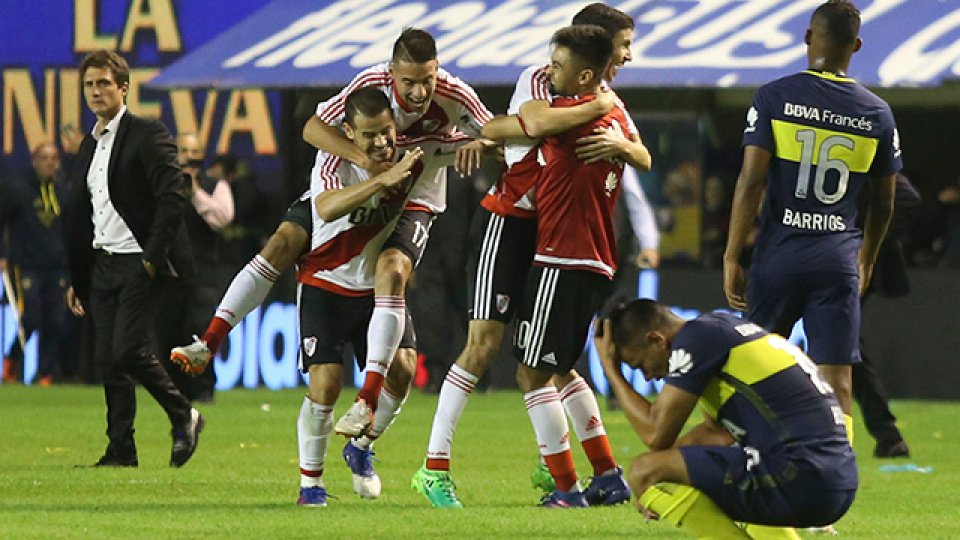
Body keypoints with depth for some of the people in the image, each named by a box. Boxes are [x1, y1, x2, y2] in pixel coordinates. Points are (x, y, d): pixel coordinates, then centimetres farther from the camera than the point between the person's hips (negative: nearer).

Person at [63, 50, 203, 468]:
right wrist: (76, 277, 19)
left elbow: (173, 196, -15)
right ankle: (121, 450, 8)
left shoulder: (147, 136, -7)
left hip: (139, 264, -8)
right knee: (108, 359, 3)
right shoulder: (89, 145, 17)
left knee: (128, 350, -15)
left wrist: (153, 257, -19)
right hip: (101, 265, 8)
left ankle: (183, 416, 4)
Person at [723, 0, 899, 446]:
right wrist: (866, 260, 29)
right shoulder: (877, 113, 5)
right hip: (838, 258, 1)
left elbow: (751, 181, -10)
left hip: (780, 253, -1)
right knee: (836, 385, 0)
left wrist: (731, 258, -5)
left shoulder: (775, 97, -4)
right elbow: (883, 204, 13)